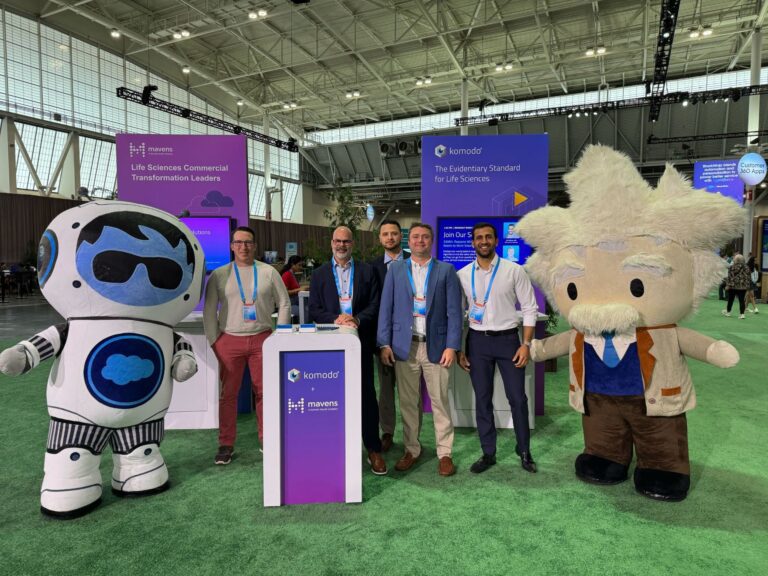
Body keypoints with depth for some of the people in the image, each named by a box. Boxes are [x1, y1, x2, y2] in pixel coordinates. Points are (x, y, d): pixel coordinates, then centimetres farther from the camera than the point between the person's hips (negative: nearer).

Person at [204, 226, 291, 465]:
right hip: (229, 340, 0)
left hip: (262, 339, 0)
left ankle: (267, 440, 18)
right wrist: (214, 341, 1)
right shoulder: (219, 275, 4)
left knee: (264, 392, 5)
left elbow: (284, 305, 7)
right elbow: (209, 311, 6)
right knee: (228, 395, 5)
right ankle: (226, 445, 16)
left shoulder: (269, 272, 4)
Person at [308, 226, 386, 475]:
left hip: (361, 341, -1)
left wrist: (358, 319, -17)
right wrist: (335, 320, -14)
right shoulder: (319, 274, 8)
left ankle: (373, 449, 12)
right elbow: (314, 310, 2)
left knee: (366, 394, 2)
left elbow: (375, 304, 0)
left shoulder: (367, 272, 6)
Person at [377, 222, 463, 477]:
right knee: (407, 402, 9)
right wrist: (384, 343, -2)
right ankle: (411, 450, 23)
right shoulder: (395, 269, 8)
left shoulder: (446, 271, 4)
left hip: (436, 346, -1)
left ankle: (444, 453, 17)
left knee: (440, 402, 4)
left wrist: (452, 346, -8)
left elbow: (454, 311, 0)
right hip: (404, 346, 1)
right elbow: (386, 307, 6)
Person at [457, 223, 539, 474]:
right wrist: (459, 349, 3)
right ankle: (488, 453, 24)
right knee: (482, 399, 10)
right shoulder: (462, 275, 1)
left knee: (518, 398, 6)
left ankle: (524, 451, 26)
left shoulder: (514, 271, -4)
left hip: (507, 339, -1)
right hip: (477, 341, 2)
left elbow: (529, 308, -2)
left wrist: (526, 344, -9)